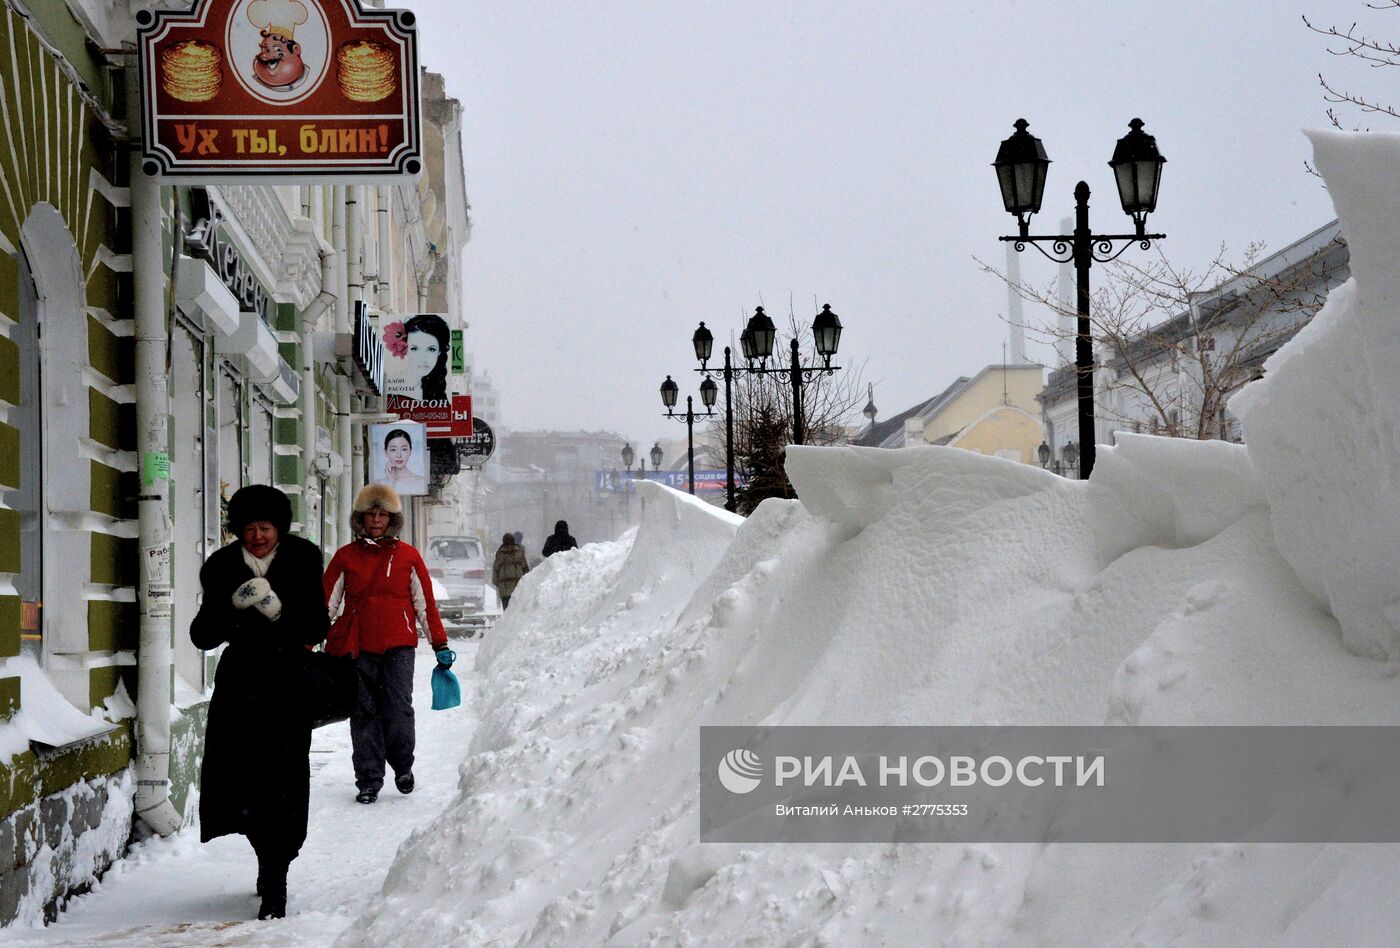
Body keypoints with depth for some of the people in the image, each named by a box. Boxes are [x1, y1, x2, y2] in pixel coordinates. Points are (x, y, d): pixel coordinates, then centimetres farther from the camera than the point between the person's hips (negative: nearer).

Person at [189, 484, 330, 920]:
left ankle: (274, 879, -5)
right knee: (235, 770, -2)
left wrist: (278, 610, -21)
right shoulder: (223, 566, 4)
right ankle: (270, 858, 23)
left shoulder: (303, 558, -1)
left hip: (288, 682, -2)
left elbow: (318, 627, -5)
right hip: (239, 681, 2)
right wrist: (233, 606, -17)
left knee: (281, 778, -10)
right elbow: (202, 637, 0)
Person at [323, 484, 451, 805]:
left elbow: (425, 602, 12)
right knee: (364, 713, 1)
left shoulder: (407, 556, 7)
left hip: (398, 645, -1)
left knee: (398, 708, -10)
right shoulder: (346, 556, 8)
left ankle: (403, 766, 14)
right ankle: (369, 781, 9)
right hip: (357, 646, 1)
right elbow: (325, 603, 9)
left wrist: (440, 644, 10)